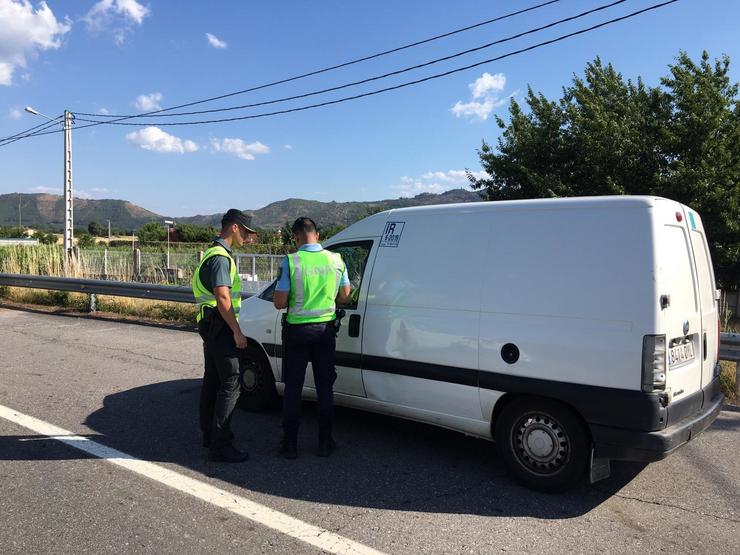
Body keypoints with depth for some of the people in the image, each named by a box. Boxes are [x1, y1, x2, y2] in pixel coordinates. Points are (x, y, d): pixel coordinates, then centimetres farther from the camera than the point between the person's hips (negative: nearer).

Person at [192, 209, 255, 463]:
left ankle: (209, 435, 27)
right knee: (230, 384, -10)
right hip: (219, 326, -11)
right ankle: (220, 446, -7)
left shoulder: (215, 253, 17)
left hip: (211, 326, 11)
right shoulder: (221, 257, -16)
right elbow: (223, 298, -23)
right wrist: (237, 332, -21)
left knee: (212, 381, 16)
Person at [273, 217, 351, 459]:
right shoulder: (336, 260, -3)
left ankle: (290, 444, 16)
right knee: (325, 388, 13)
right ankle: (325, 443, 20)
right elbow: (344, 296, 6)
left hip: (297, 331, -2)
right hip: (325, 330, 3)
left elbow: (279, 303, -13)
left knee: (293, 387, 10)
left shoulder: (290, 262, -14)